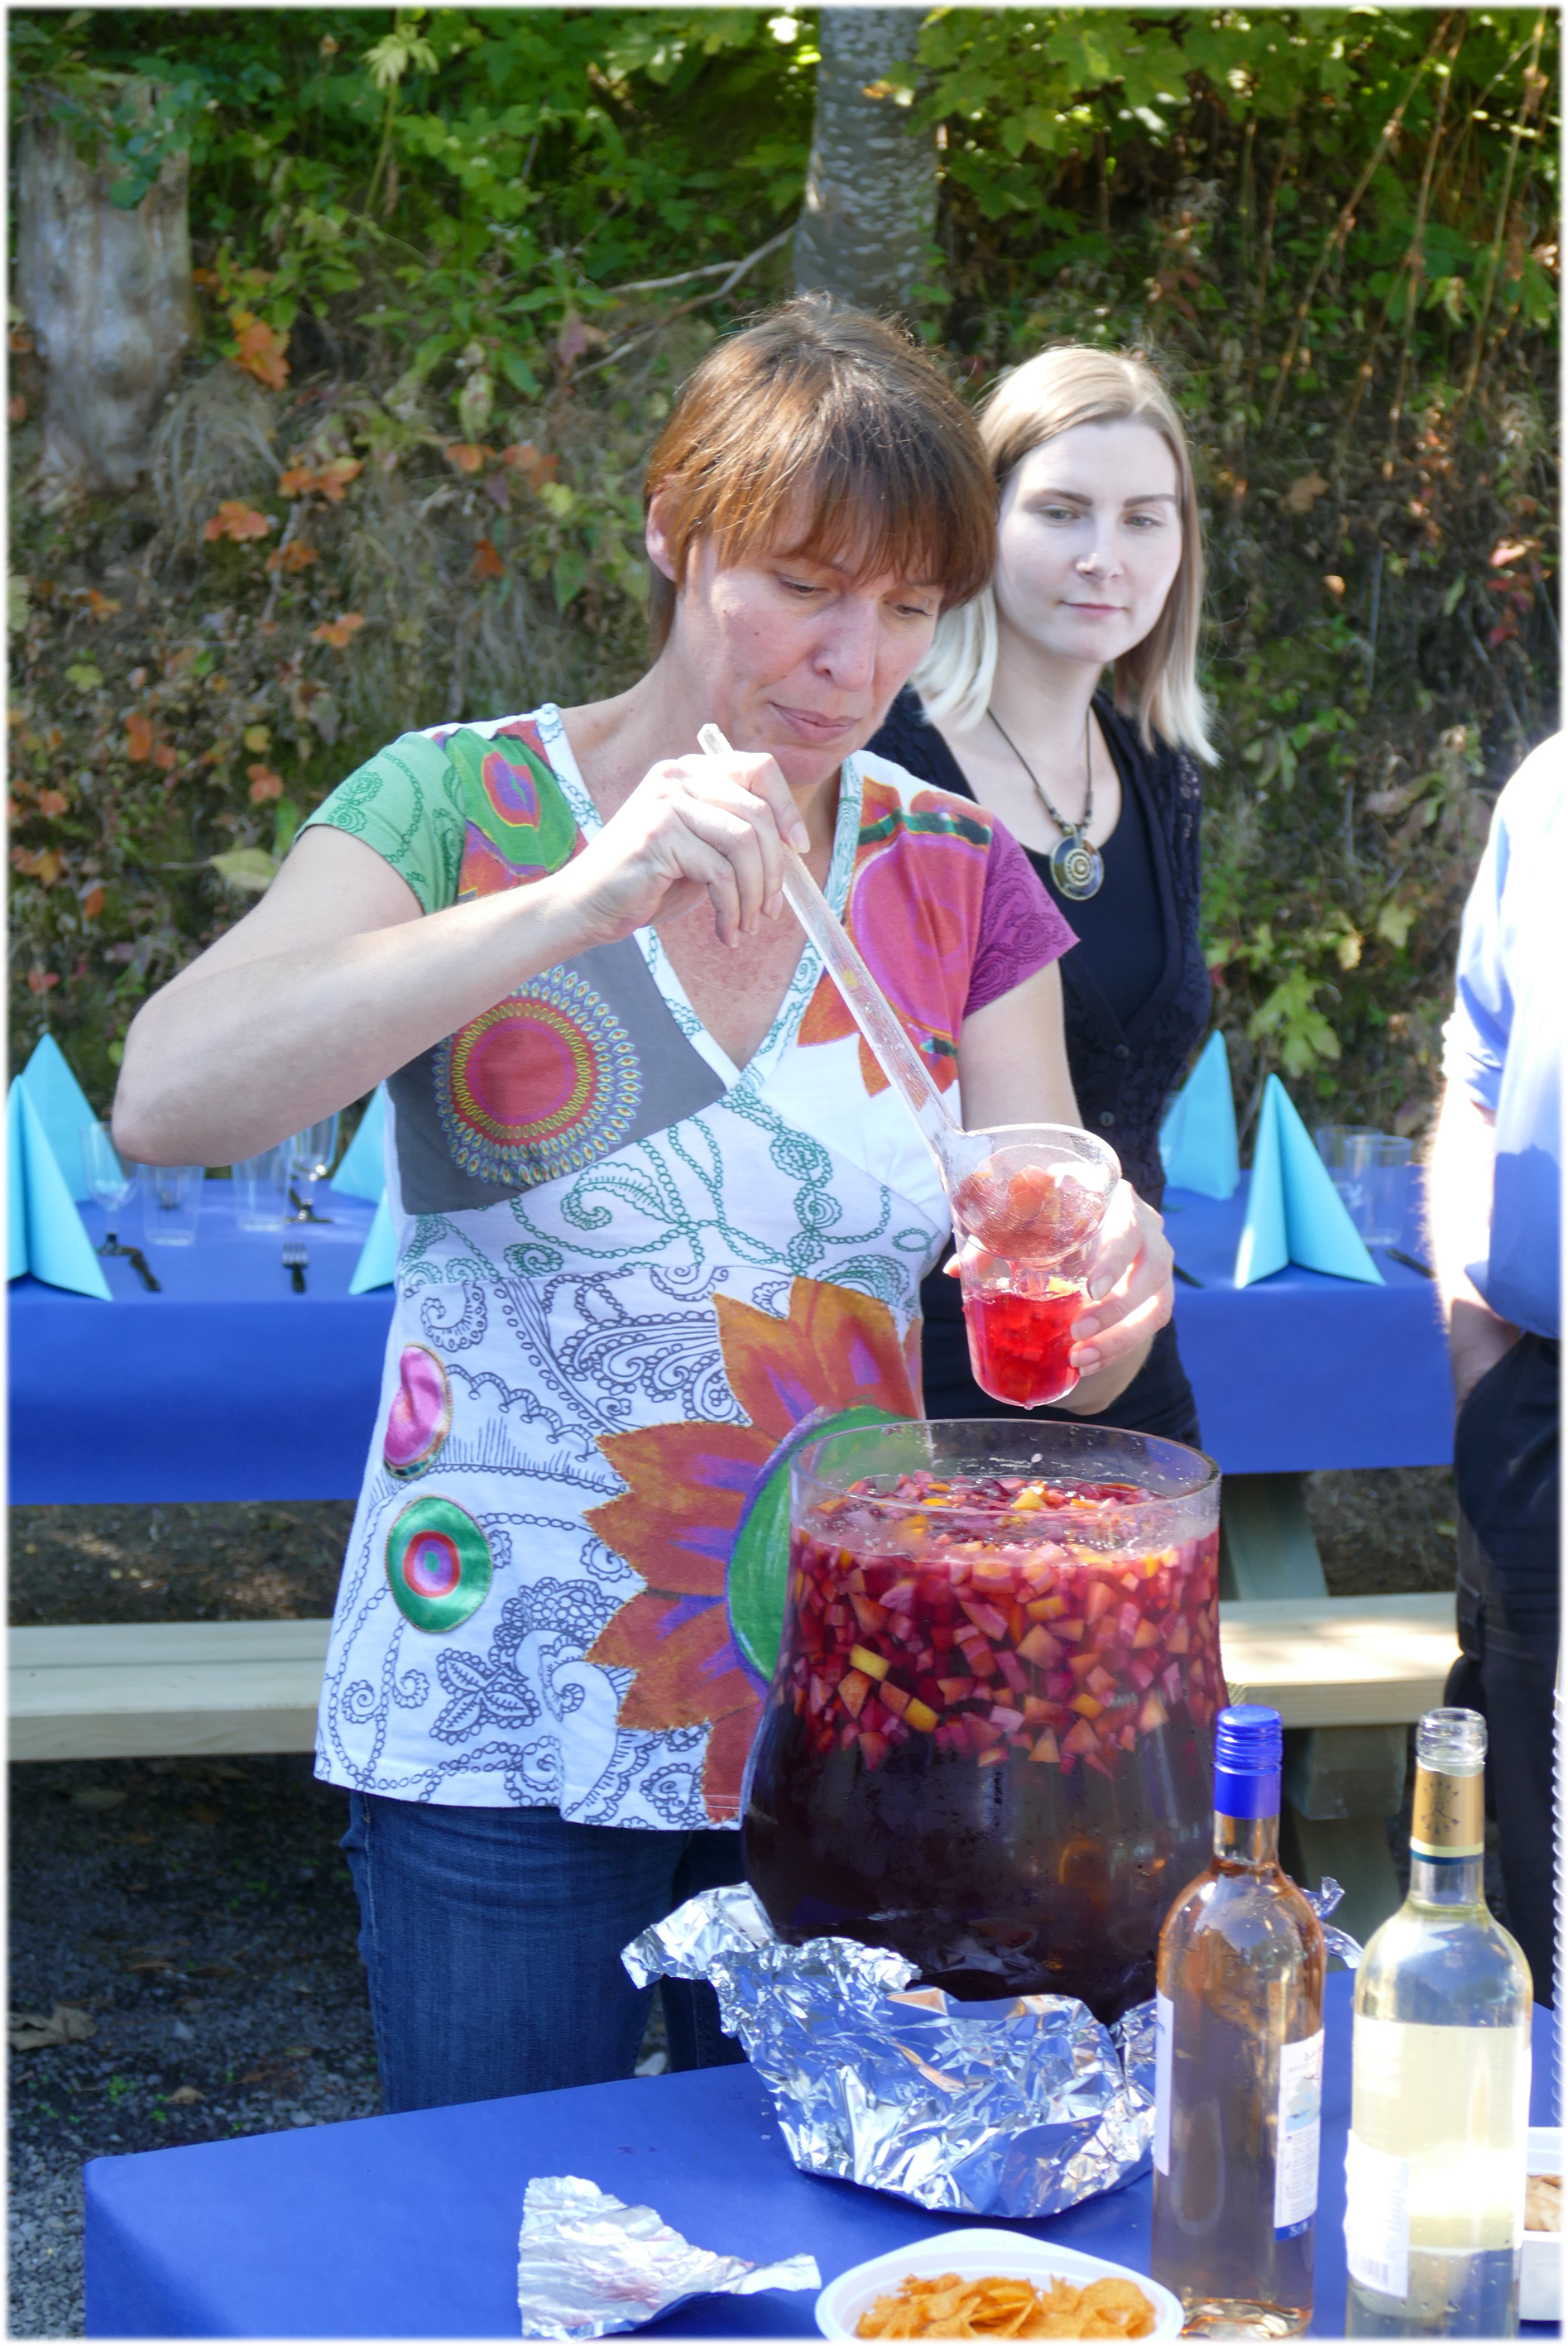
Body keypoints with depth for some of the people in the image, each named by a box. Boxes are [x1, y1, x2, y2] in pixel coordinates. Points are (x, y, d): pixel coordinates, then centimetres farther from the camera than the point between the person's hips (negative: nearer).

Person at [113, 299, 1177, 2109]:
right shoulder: (468, 806, -6)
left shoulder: (953, 874, 4)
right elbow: (166, 1098, -23)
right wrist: (578, 904, -31)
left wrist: (1096, 1290, -21)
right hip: (502, 1736, -3)